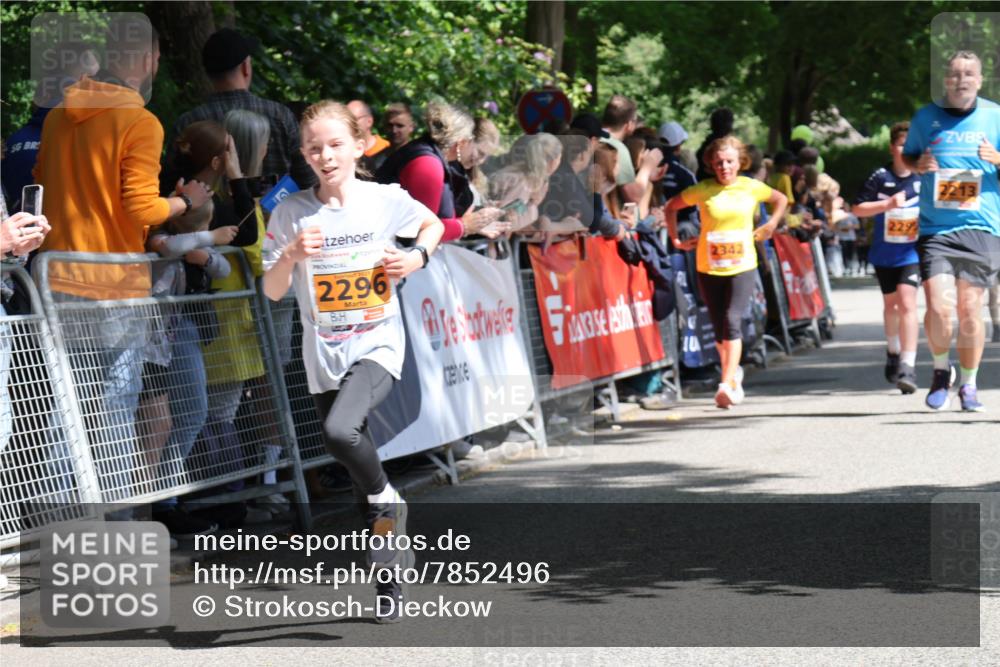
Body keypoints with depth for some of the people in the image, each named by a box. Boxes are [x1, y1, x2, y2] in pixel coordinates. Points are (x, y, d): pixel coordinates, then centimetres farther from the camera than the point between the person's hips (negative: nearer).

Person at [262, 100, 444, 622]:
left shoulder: (386, 200, -4)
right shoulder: (292, 213, -3)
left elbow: (433, 224, 16)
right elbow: (272, 292, -1)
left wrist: (417, 257, -3)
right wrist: (292, 255, -19)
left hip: (377, 347, -3)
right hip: (324, 357, 3)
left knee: (340, 431, -31)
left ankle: (386, 498, -2)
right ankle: (389, 582, 23)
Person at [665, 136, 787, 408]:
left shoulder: (751, 188, -1)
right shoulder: (703, 190, -3)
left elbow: (781, 200, 17)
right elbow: (671, 207, 9)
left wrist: (770, 226, 6)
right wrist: (676, 240, 3)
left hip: (742, 265, -1)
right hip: (709, 267, 1)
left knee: (732, 321, -16)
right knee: (719, 325, 8)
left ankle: (727, 384, -21)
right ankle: (733, 371, 35)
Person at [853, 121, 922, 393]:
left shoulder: (925, 178, -6)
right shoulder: (880, 177, -6)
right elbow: (858, 208, -6)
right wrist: (888, 204, -18)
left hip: (913, 253, -2)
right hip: (884, 253, 2)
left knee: (907, 303, -16)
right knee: (890, 303, 19)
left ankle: (908, 366, -19)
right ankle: (894, 352, 43)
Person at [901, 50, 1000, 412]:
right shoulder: (926, 117, 7)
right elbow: (906, 157, 19)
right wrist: (918, 164, -3)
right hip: (935, 228, 0)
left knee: (969, 308, 0)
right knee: (938, 307, -12)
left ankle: (969, 384, 19)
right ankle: (941, 370, 15)